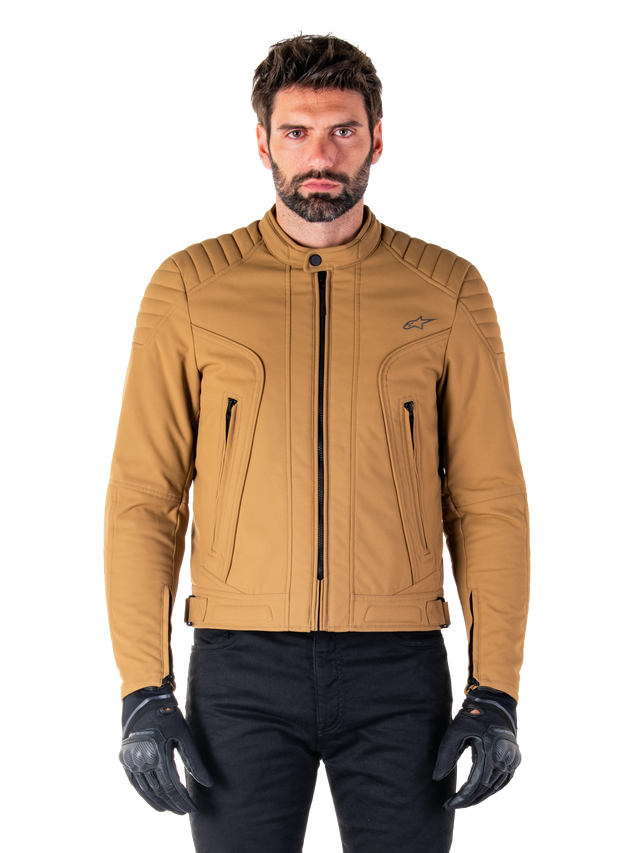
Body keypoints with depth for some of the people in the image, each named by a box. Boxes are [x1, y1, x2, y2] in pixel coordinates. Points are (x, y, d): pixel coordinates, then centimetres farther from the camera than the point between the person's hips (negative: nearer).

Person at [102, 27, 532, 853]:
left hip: (399, 667, 0)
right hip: (242, 669, 0)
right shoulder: (188, 287, 3)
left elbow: (491, 503, 3)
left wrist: (497, 693, -4)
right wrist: (142, 692, -6)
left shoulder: (450, 290, 4)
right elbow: (142, 500, 2)